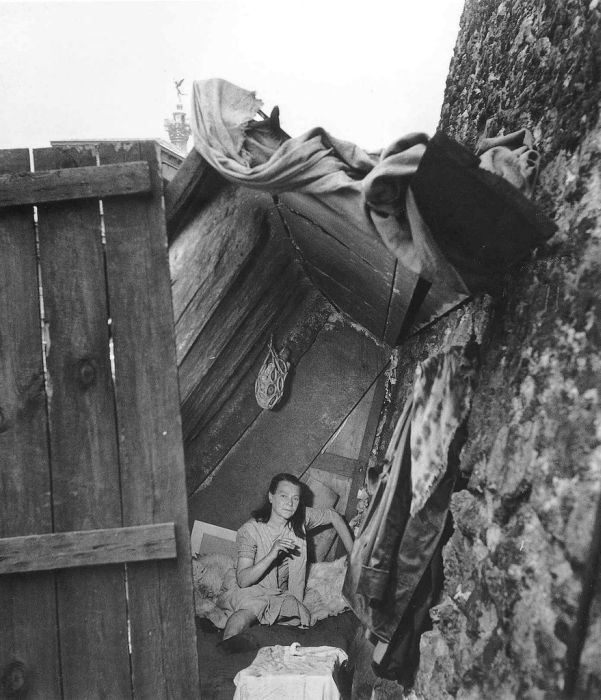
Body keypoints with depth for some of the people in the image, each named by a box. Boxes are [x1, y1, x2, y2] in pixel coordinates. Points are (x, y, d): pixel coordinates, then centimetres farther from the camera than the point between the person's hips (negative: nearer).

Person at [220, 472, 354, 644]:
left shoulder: (302, 517, -7)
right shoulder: (250, 530, -18)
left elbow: (334, 517, 10)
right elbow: (242, 580, -22)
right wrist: (272, 555, -36)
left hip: (282, 595, 5)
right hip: (247, 590, -5)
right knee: (252, 609, -38)